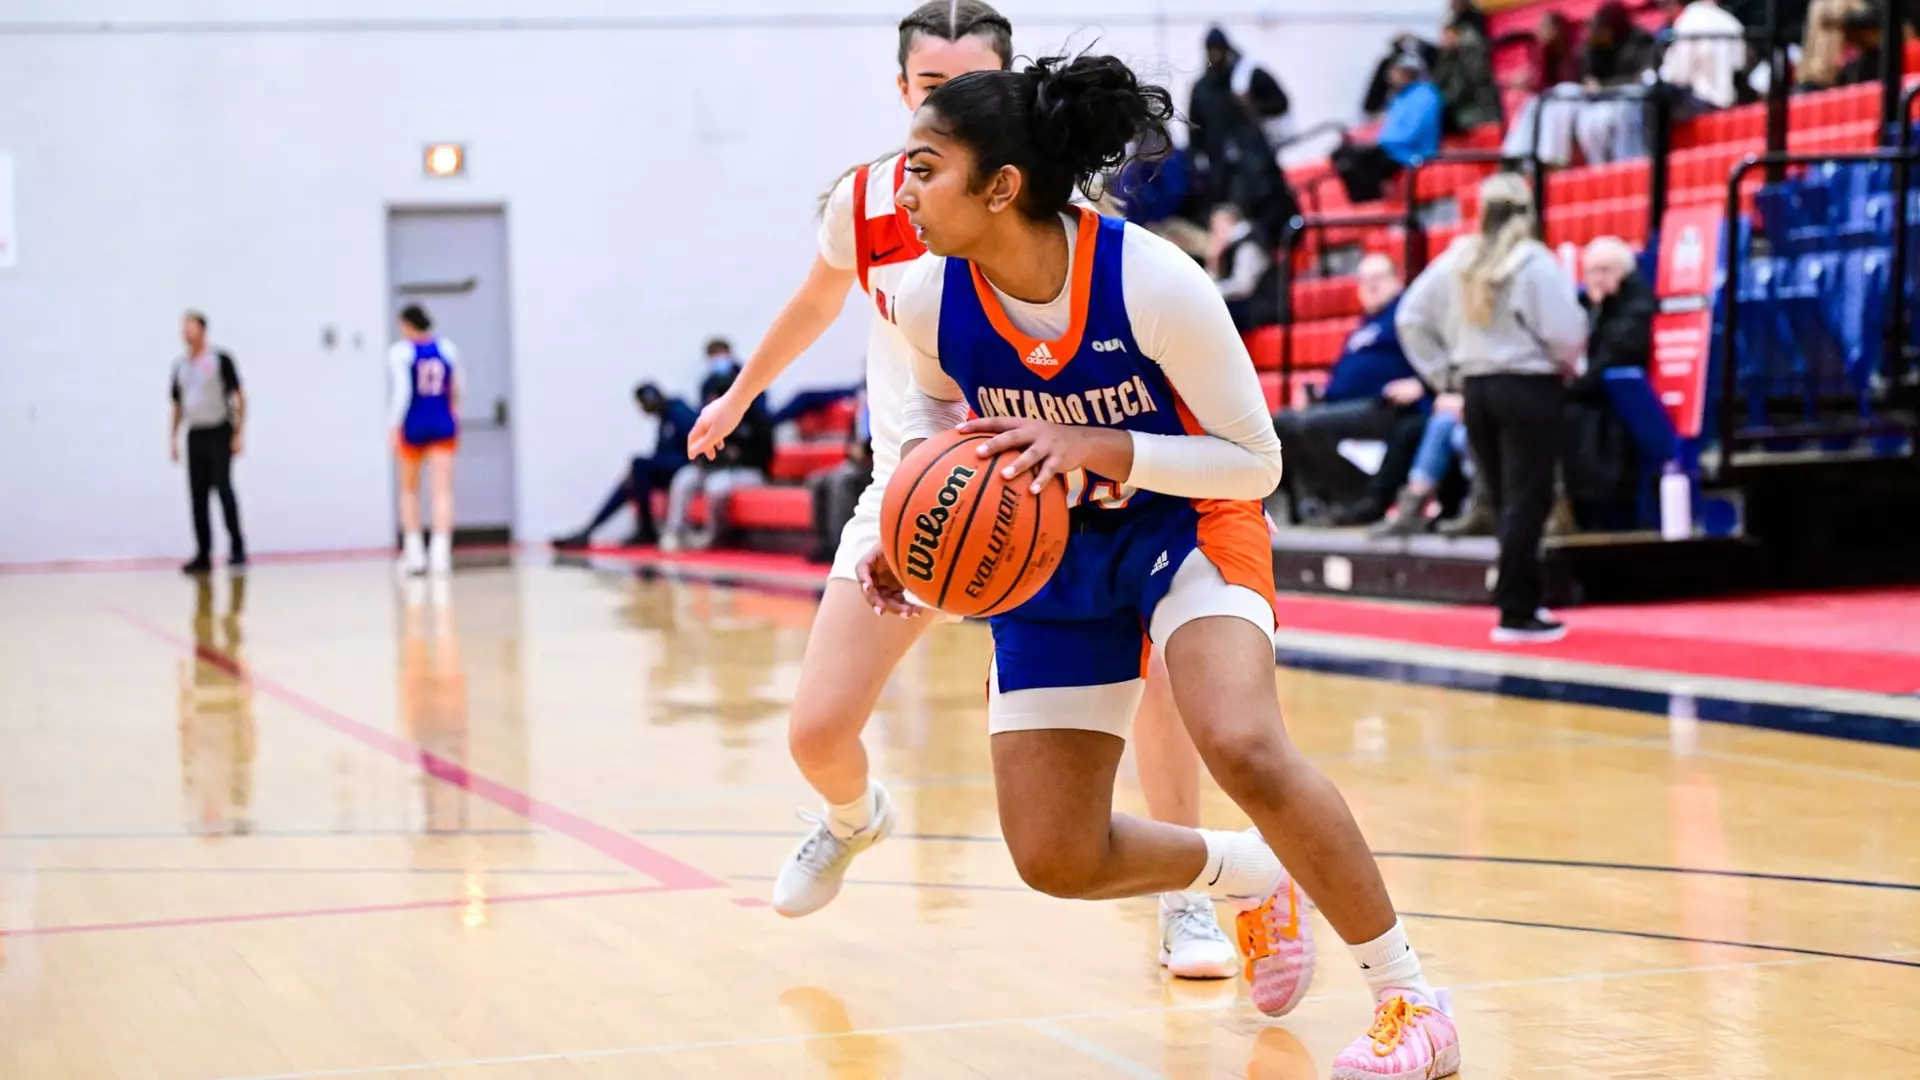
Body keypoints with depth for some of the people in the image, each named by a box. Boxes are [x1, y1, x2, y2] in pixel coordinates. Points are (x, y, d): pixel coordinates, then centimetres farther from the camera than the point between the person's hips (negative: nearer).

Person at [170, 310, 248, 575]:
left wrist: (239, 433, -10)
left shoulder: (220, 359, -4)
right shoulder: (180, 365, 12)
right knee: (197, 496, 2)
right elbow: (177, 406, 18)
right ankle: (203, 555, 6)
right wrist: (172, 439, 11)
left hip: (220, 434, -5)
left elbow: (239, 397, -4)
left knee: (223, 488, -12)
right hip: (195, 436, 5)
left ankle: (237, 548, -6)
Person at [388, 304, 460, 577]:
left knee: (409, 490, 15)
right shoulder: (447, 348, 5)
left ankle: (414, 552, 14)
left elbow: (403, 391, -16)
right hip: (443, 424, 2)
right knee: (442, 490, -3)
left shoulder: (400, 352, -7)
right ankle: (440, 552, -14)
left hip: (413, 424, -2)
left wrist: (395, 427, -14)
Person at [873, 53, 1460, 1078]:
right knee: (1054, 862, 0)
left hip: (1190, 522, -4)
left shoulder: (1153, 282, -29)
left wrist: (1096, 448, -34)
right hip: (1047, 553, 5)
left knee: (1242, 744, -33)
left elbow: (1256, 461, -20)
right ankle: (1249, 876, 33)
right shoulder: (925, 298, -18)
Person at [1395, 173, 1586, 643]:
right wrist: (1567, 365, 5)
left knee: (1503, 499, 14)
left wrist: (1444, 376, 10)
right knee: (1526, 503, -2)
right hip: (1531, 388, -5)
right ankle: (1517, 613, -4)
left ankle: (1525, 599, 21)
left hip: (1476, 389, 5)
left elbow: (1411, 319, 6)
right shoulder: (1536, 264, -13)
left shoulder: (1455, 260, 3)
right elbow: (1565, 333, -17)